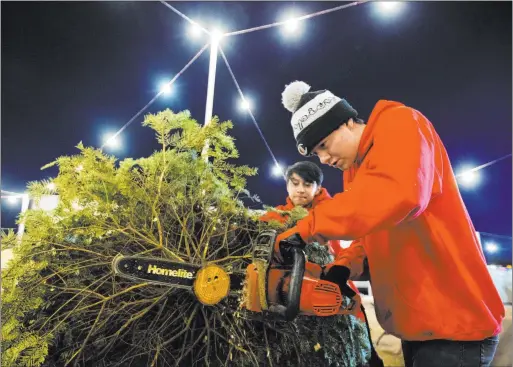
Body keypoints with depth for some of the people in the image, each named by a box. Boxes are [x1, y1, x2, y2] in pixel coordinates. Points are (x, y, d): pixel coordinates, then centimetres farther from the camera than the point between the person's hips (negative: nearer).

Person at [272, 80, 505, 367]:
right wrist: (343, 266, -5)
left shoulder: (400, 123, -14)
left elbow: (398, 192, -35)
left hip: (454, 322, -8)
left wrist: (306, 228, -31)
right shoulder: (355, 170, 11)